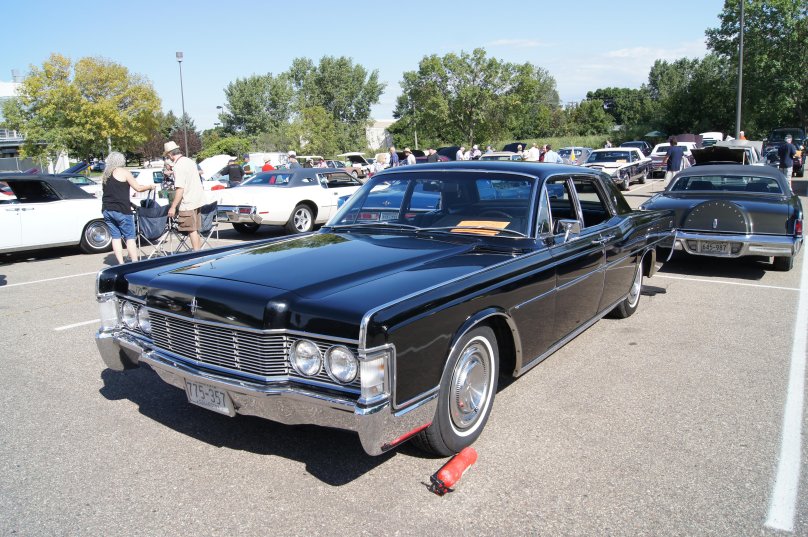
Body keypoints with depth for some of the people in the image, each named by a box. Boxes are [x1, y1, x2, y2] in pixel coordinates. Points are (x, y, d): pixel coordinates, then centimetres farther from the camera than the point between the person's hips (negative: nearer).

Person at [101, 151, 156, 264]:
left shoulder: (105, 174, 16)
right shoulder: (123, 172, -3)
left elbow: (107, 191, 20)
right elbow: (138, 188, -4)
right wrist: (150, 186, 10)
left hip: (106, 210, 6)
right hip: (121, 210, -6)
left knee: (115, 237, 7)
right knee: (130, 237, -2)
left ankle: (121, 264, 3)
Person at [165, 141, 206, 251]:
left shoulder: (178, 166, -17)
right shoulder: (189, 161, 9)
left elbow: (180, 189, -23)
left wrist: (173, 207, -20)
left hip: (188, 202, -9)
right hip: (198, 200, 9)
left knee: (192, 230, -2)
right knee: (195, 229, 17)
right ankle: (198, 248, 24)